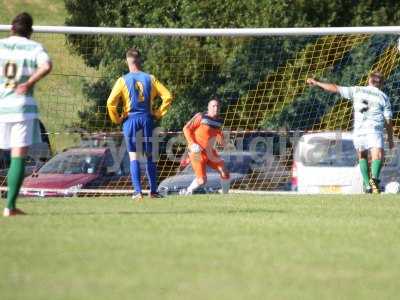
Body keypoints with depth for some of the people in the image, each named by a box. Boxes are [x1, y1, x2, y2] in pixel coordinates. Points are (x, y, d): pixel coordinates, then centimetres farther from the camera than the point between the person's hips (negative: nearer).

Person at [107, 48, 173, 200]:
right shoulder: (150, 79, 3)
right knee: (150, 156, 10)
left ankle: (138, 192, -6)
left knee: (133, 156, 1)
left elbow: (111, 102, -11)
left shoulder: (123, 80, -4)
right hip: (147, 119, 2)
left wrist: (117, 119, 2)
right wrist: (158, 113, 7)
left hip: (130, 119, -2)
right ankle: (153, 191, 10)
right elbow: (168, 96, -1)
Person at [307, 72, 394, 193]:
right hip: (374, 130, -2)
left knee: (362, 156, 21)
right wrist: (390, 138, 18)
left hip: (358, 131, 2)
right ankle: (374, 178, -42)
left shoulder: (357, 91, 13)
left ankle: (367, 184, 13)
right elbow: (388, 120, 9)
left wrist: (316, 83, 24)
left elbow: (336, 88, 14)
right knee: (378, 156, -16)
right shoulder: (383, 97, 11)